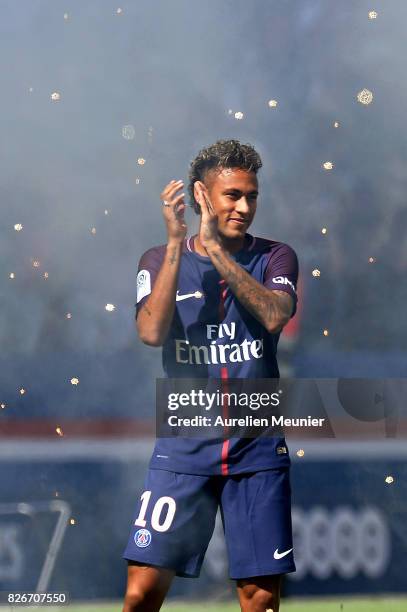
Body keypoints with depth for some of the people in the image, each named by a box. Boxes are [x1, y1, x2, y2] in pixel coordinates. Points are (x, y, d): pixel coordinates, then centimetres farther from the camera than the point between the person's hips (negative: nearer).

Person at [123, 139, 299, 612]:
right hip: (183, 449, -1)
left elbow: (274, 315, -16)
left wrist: (215, 248, -18)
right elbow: (152, 332, -14)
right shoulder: (160, 260, 5)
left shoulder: (275, 257, 5)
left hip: (258, 452, 1)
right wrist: (177, 243, -17)